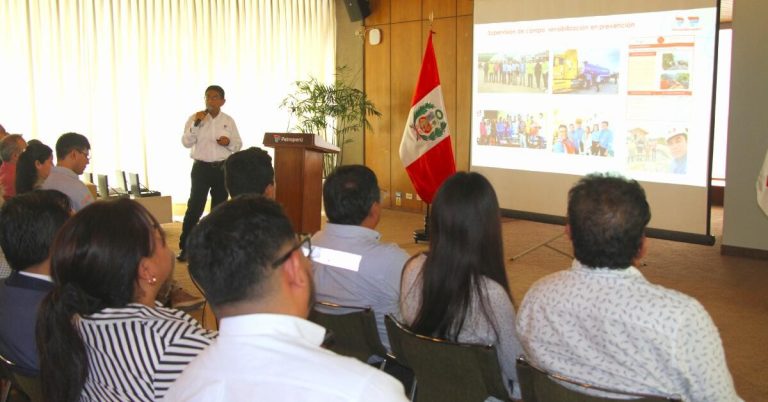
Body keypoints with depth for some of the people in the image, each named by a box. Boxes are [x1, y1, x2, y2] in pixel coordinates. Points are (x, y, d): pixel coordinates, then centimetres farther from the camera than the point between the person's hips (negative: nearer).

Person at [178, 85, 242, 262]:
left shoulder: (228, 121, 4)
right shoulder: (195, 118, -1)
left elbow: (238, 145, 9)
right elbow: (186, 142, -10)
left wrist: (229, 142, -12)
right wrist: (196, 123, -20)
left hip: (222, 168, 2)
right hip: (201, 168, -2)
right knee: (194, 207, -6)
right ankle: (184, 247, 2)